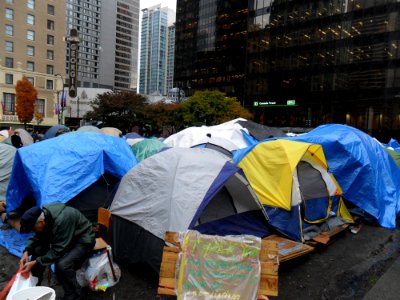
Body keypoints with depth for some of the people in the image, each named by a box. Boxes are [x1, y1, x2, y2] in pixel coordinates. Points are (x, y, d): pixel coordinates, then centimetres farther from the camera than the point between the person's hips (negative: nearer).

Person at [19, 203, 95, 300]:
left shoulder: (61, 221, -35)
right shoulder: (42, 214, -11)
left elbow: (57, 251, -28)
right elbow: (37, 237, 4)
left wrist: (35, 262, -24)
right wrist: (27, 251, -11)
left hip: (82, 240, -8)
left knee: (62, 265, -28)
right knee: (38, 248, -5)